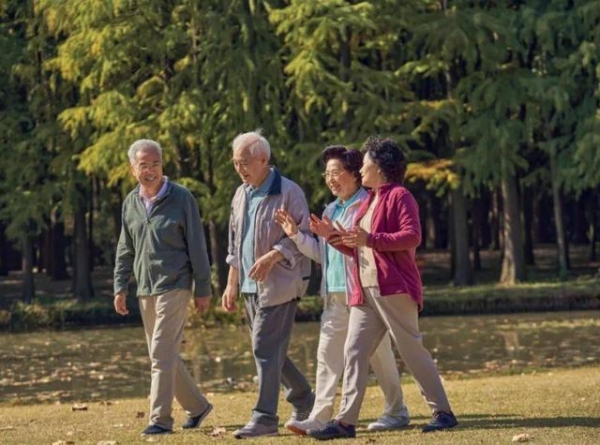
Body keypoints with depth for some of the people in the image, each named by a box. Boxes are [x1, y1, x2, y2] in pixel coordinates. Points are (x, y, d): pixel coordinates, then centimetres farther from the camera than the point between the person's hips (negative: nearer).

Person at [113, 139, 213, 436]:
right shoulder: (131, 203, 9)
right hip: (145, 290, 6)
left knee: (162, 353, -13)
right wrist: (120, 287, 8)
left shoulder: (181, 198, -7)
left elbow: (197, 245, -5)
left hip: (174, 286, -6)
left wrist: (203, 289, -6)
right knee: (164, 356, 12)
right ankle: (197, 406, 27)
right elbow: (125, 250, 15)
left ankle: (160, 419, -11)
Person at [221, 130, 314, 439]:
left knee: (266, 348, -11)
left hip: (279, 284, -8)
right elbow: (235, 243, 19)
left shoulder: (288, 192, -11)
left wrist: (272, 257, -23)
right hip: (251, 286, 8)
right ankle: (303, 399, 29)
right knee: (270, 349, 13)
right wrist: (232, 284, 17)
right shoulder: (241, 195, 13)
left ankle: (265, 418, -9)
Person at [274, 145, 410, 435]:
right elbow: (321, 254, 20)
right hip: (335, 295, 7)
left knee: (379, 353, 3)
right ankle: (320, 417, -2)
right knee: (327, 355, 0)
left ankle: (396, 412, 15)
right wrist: (296, 235, 9)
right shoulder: (331, 211, 17)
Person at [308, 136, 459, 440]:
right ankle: (345, 421, 0)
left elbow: (412, 236, -18)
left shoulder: (399, 196, -6)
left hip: (394, 289, -9)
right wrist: (333, 236, 10)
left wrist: (370, 239, -22)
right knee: (354, 353, 2)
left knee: (412, 350, -4)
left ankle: (442, 412, 5)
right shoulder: (368, 202, 21)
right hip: (365, 292, 9)